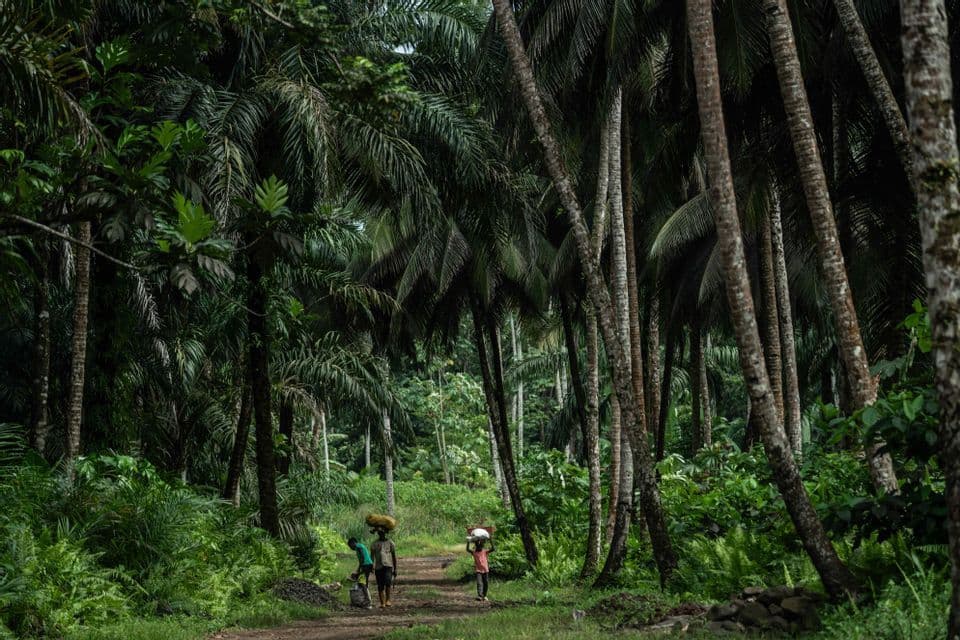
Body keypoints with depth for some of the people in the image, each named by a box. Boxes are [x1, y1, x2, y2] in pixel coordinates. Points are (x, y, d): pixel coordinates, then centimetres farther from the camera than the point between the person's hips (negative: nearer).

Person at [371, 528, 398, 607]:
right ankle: (382, 603, 7)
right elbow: (372, 556, 3)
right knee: (380, 586, 1)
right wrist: (372, 566, -14)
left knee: (388, 582, -23)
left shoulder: (390, 543, 9)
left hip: (388, 566, -2)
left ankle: (388, 600, -14)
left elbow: (394, 556, 11)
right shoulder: (374, 544, 11)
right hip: (378, 567, 2)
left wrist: (395, 569, 8)